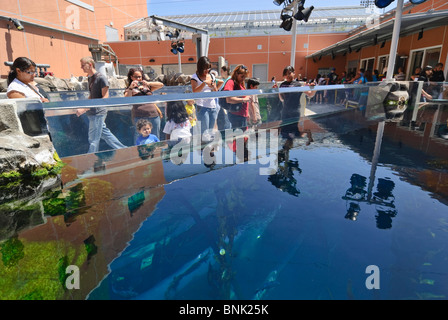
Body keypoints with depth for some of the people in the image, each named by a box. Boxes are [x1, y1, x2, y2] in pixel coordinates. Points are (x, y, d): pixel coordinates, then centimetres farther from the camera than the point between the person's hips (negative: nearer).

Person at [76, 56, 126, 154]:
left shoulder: (101, 78, -11)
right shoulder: (89, 78, 16)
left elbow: (105, 97, -15)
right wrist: (83, 108, 10)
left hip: (98, 112, -9)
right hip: (92, 113, 9)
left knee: (93, 139, -4)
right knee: (105, 133, 15)